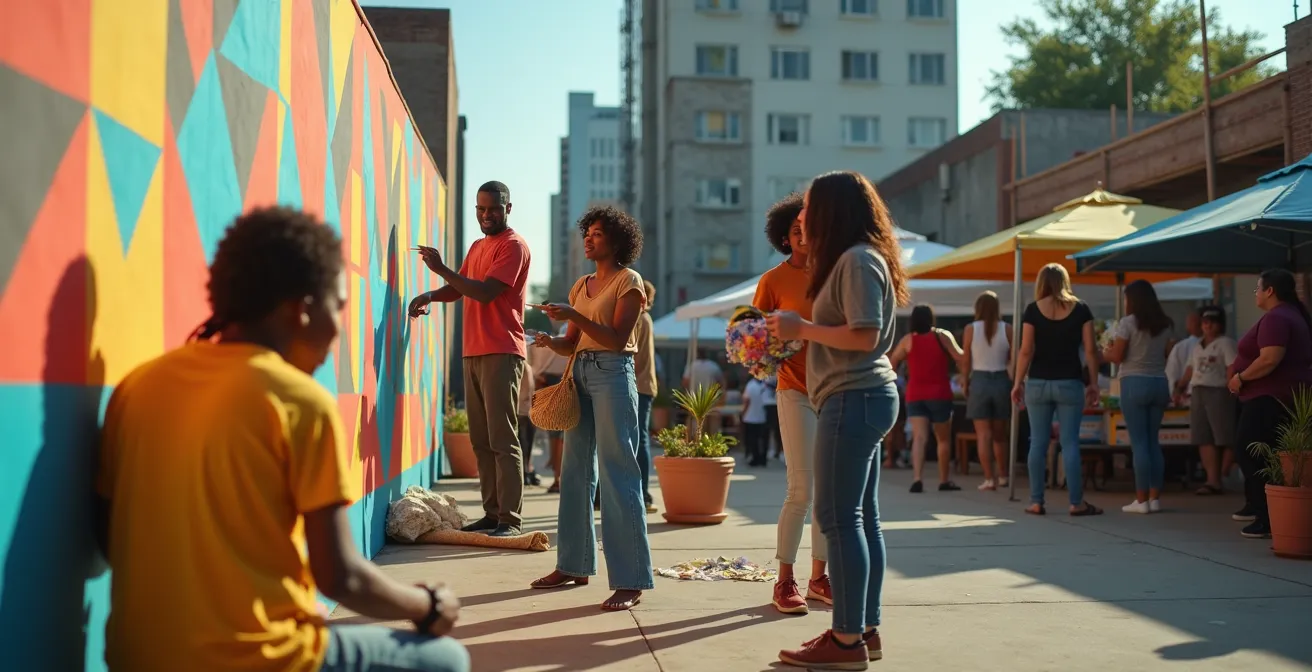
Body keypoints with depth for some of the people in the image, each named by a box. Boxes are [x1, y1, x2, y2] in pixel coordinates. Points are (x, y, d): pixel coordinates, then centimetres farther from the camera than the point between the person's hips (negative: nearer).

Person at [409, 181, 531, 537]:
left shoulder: (513, 246, -5)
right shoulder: (477, 247, 21)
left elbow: (485, 292, -15)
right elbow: (458, 289, 21)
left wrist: (440, 268, -16)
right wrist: (429, 296, 1)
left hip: (501, 354, -8)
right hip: (473, 352, 8)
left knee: (503, 438, -10)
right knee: (481, 440, 6)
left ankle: (511, 519, -10)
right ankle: (492, 513, 9)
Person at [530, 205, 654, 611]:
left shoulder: (628, 281, -2)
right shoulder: (581, 285, 18)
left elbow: (617, 338, -12)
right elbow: (573, 343, 14)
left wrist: (574, 316, -20)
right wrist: (550, 342, -7)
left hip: (613, 375, -7)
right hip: (581, 374, 8)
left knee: (617, 475, -10)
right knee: (576, 471, 9)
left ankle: (631, 580, -9)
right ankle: (574, 565, 18)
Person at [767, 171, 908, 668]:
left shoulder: (857, 259, -12)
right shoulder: (854, 259, 20)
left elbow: (864, 335, -21)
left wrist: (802, 328, -12)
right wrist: (798, 331, 12)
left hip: (854, 399, -11)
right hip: (860, 398, 11)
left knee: (839, 518, -9)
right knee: (861, 518, 11)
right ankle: (866, 630, 15)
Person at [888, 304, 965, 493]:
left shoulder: (908, 340, 3)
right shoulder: (942, 335, -1)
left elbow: (892, 363, 9)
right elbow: (960, 357, -6)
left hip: (915, 395, 1)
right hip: (939, 394, -1)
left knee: (919, 437, -8)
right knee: (943, 438, 14)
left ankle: (917, 479, -25)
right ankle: (944, 480, 20)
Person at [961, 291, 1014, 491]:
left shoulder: (971, 329, -5)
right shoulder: (1007, 329, -3)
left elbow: (966, 362, -2)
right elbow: (1013, 360, 0)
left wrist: (966, 383, 12)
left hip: (979, 381, -2)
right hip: (1002, 381, 2)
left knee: (984, 434, 1)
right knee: (1000, 435, 17)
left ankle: (989, 478, -4)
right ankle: (1003, 476, 25)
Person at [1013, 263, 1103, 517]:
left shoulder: (1033, 309, -1)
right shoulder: (1081, 309, 1)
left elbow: (1026, 351, -5)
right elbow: (1090, 349, -1)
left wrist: (1018, 382, 2)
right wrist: (1093, 382, 5)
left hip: (1038, 383, 0)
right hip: (1070, 383, 0)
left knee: (1038, 442, 5)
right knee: (1070, 443, 1)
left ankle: (1036, 502, 7)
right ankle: (1076, 503, 3)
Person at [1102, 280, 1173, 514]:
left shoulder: (1128, 322, -7)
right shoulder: (1164, 325, 10)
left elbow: (1117, 356, -8)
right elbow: (1164, 355, 14)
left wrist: (1103, 355, 11)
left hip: (1135, 383, -6)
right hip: (1159, 382, 6)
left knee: (1139, 442, -4)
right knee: (1153, 441, 10)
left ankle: (1142, 500, -4)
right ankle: (1155, 498, 10)